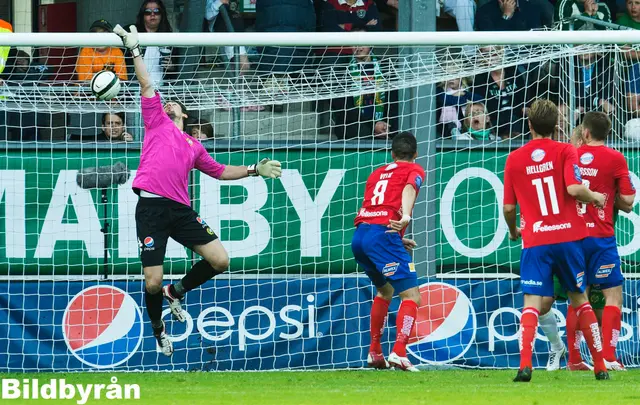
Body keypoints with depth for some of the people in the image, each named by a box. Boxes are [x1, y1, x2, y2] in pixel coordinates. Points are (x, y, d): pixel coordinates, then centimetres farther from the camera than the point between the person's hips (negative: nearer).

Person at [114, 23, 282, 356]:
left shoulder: (194, 146, 25)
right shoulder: (157, 122, 16)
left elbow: (220, 171, 35)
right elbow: (147, 85, 13)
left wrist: (254, 170, 28)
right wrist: (134, 49, 10)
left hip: (180, 209, 4)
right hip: (150, 206, -4)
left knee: (220, 260, -8)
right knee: (152, 282, -9)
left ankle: (176, 292, 18)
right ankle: (157, 327, 20)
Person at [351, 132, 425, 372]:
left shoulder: (378, 172, 28)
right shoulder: (414, 170, 11)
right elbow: (409, 188, -13)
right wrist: (406, 215, -31)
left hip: (359, 235, 7)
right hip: (383, 236, -7)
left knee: (385, 290, 28)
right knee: (412, 297, -7)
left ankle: (374, 353, 27)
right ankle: (399, 353, -25)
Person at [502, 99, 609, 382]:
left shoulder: (514, 159, 4)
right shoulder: (565, 151, -1)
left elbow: (508, 207, 5)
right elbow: (574, 188, -16)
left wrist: (513, 230, 25)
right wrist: (595, 197, 4)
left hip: (535, 242, 0)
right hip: (568, 237, 0)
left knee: (532, 303, -4)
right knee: (580, 299, 14)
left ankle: (525, 366, -24)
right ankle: (600, 367, 16)